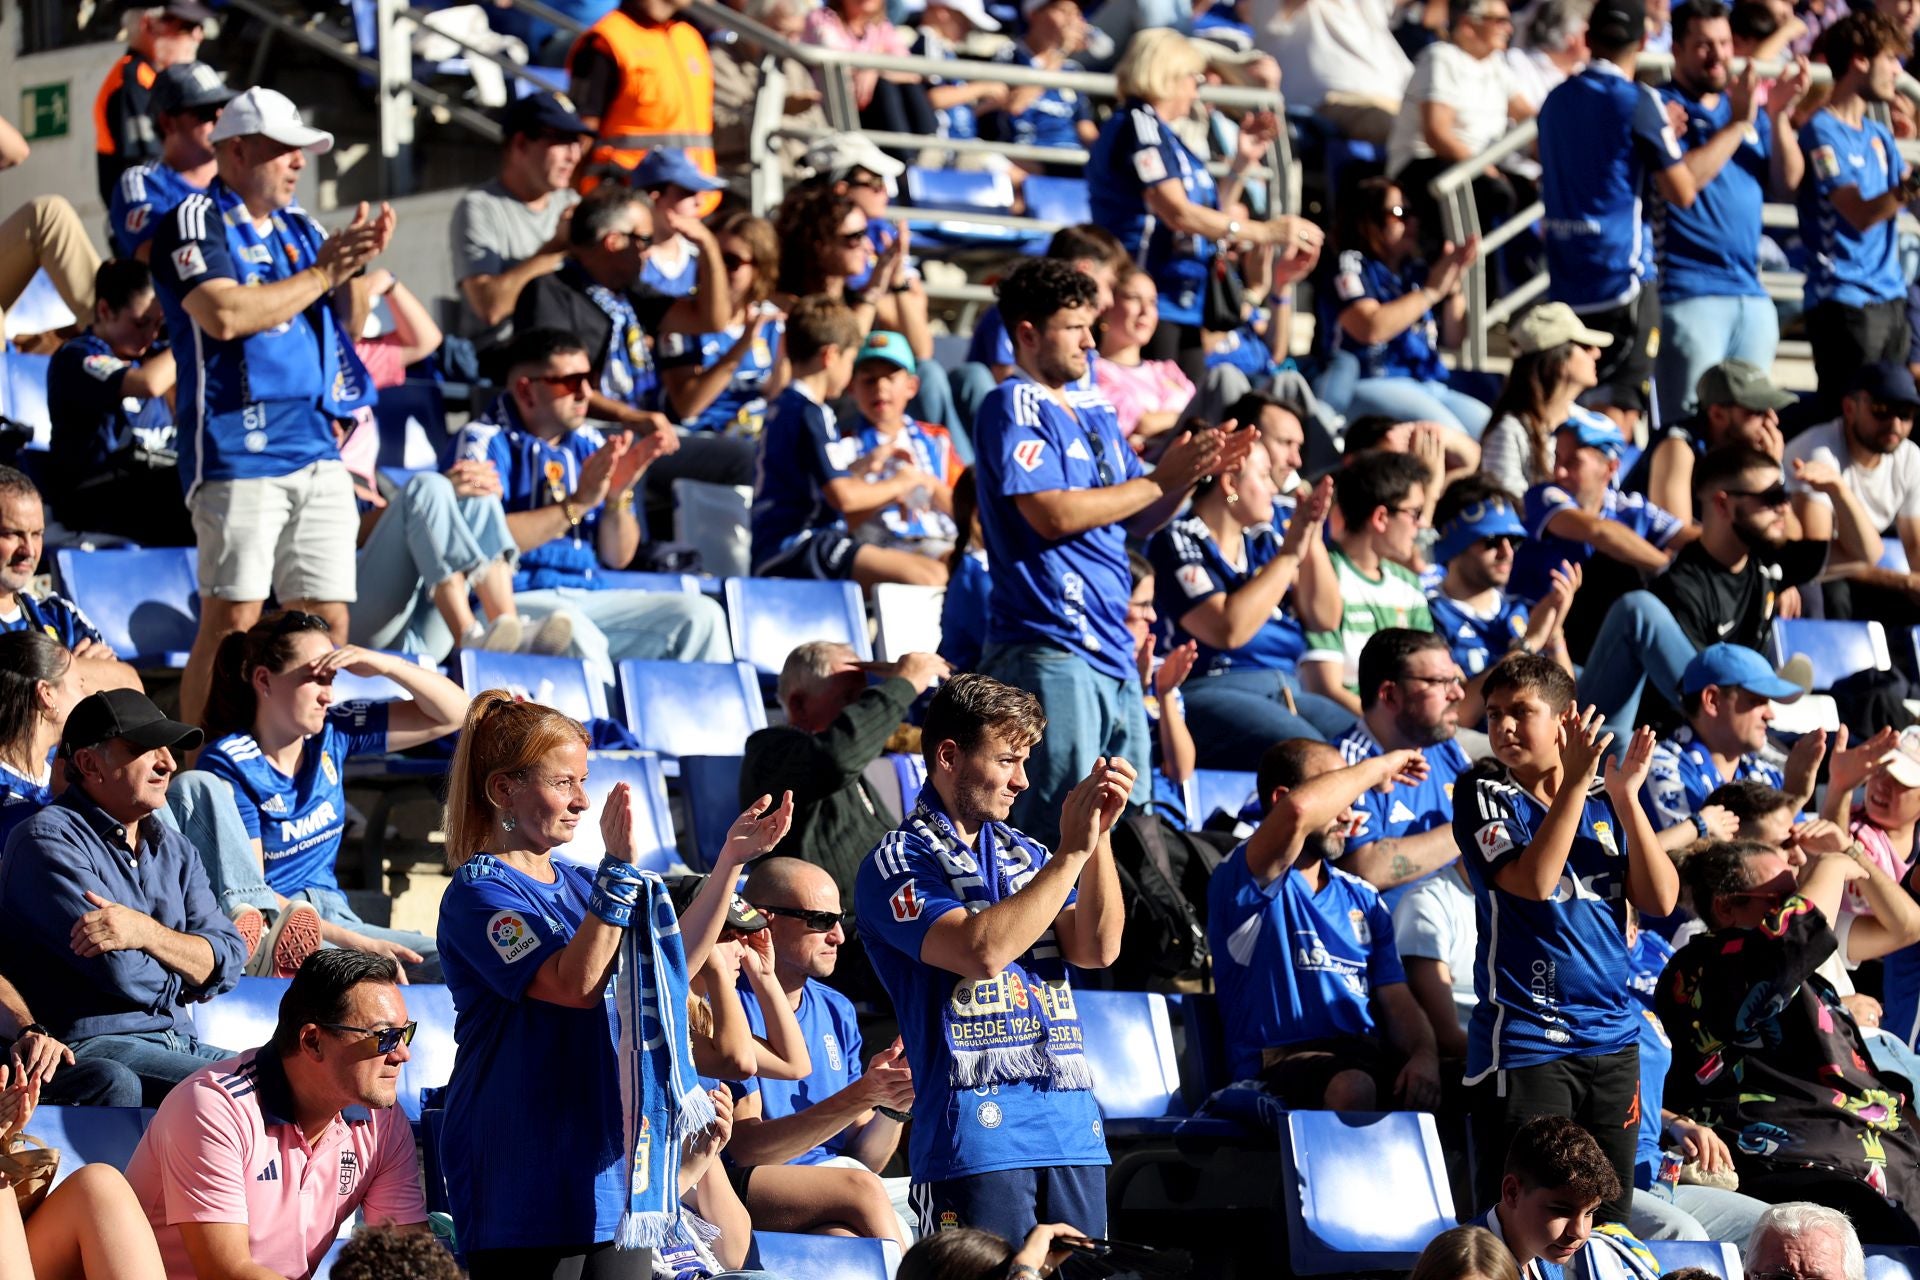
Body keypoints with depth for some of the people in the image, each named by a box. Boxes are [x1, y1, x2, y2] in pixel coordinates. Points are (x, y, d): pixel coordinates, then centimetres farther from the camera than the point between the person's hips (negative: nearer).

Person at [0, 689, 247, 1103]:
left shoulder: (173, 849, 19)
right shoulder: (48, 840, -5)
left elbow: (227, 962, 5)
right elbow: (120, 973, -15)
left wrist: (146, 932, -14)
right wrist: (182, 979, 6)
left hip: (180, 1043, 8)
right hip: (87, 1047, -8)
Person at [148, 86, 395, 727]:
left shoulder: (298, 227, 20)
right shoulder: (195, 223, -2)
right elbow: (225, 315, -17)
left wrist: (361, 258, -2)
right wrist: (320, 275, -8)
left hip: (317, 450, 7)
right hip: (238, 451, -7)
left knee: (327, 620, 4)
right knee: (232, 620, -12)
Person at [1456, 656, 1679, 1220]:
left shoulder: (1605, 804, 10)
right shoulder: (1485, 795, -2)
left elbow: (1660, 899, 1)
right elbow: (1533, 882, -17)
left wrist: (1626, 798, -5)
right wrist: (1575, 783, -17)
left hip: (1610, 1040, 5)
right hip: (1523, 1042, -5)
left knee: (1609, 1220, 8)